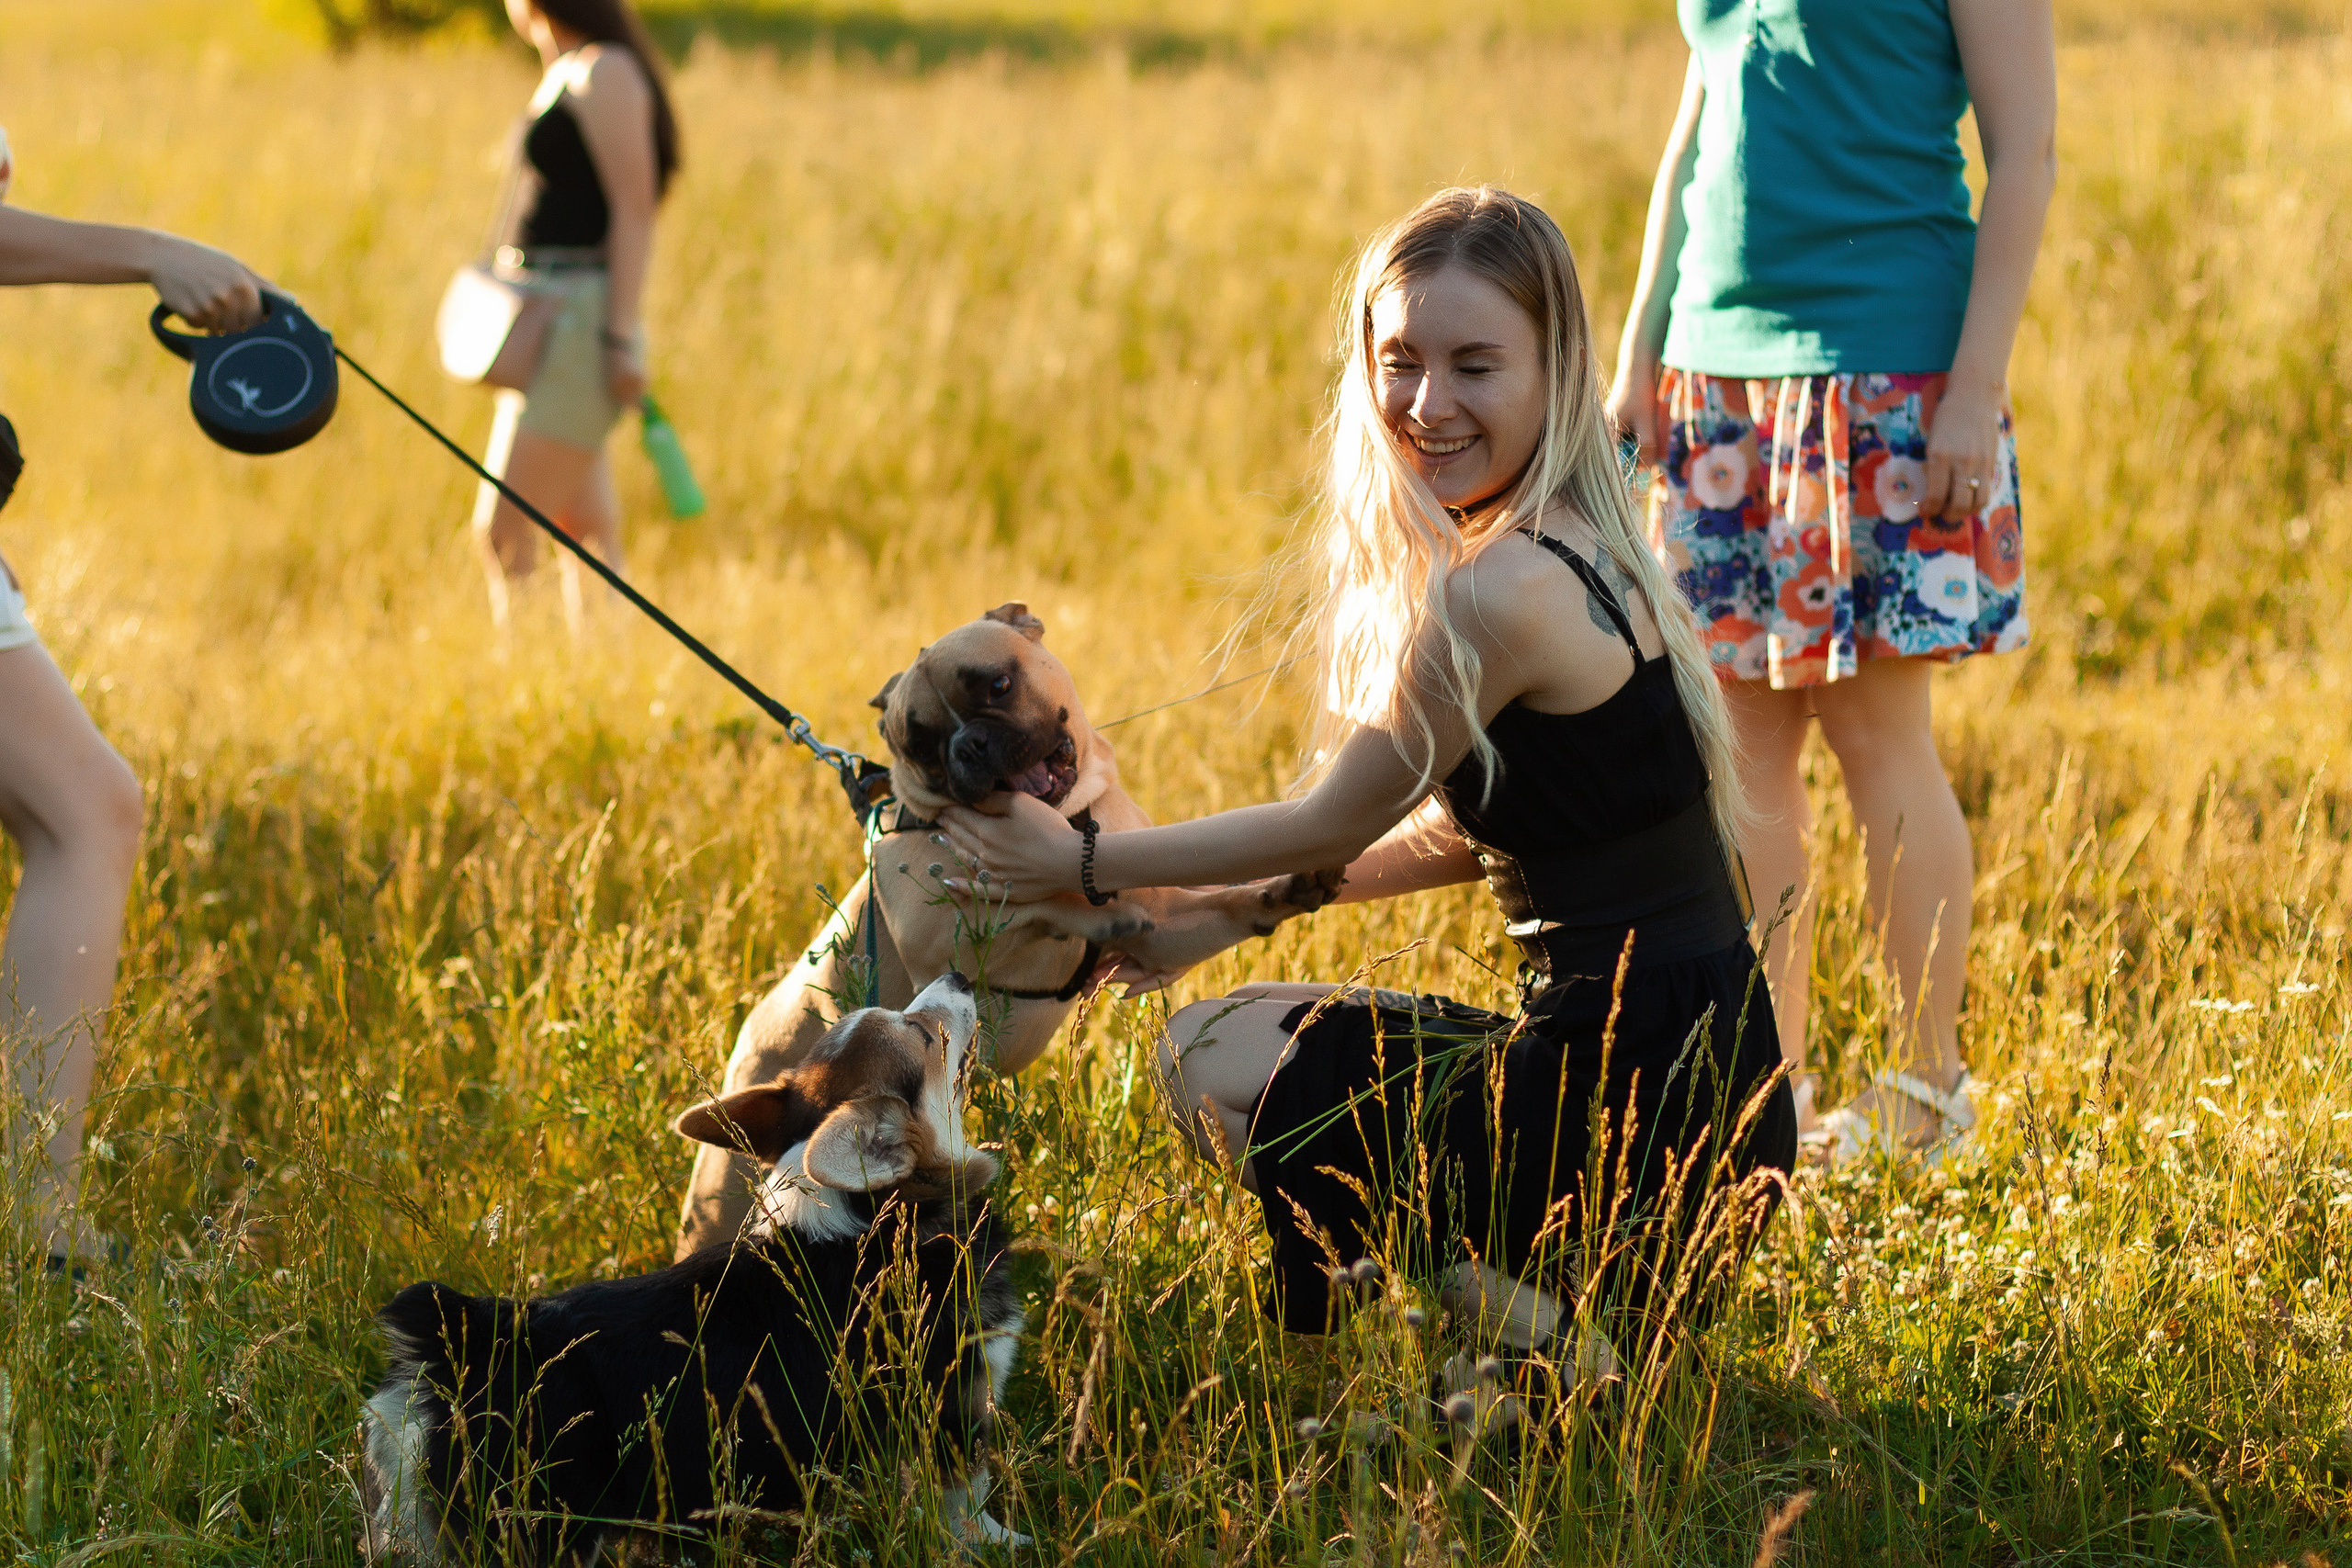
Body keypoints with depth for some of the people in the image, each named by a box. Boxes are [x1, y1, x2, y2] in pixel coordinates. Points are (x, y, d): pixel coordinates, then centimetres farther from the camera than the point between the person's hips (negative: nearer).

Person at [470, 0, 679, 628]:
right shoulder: (565, 74, 17)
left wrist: (622, 341, -20)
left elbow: (634, 210, -16)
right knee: (585, 531, 10)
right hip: (546, 329, 10)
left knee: (504, 532, -14)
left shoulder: (605, 73, -11)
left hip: (581, 324, -10)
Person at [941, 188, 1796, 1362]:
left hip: (1632, 1119, -10)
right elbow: (1463, 831, 20)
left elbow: (1329, 826, -7)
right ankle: (1577, 1303, 12)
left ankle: (1541, 1324, -6)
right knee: (1252, 1025, 21)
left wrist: (1086, 865, 4)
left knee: (1210, 1056, 0)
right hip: (1700, 1086, 10)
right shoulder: (1579, 550, 11)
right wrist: (1219, 909, 20)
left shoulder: (1506, 590, -18)